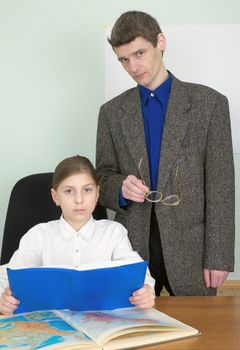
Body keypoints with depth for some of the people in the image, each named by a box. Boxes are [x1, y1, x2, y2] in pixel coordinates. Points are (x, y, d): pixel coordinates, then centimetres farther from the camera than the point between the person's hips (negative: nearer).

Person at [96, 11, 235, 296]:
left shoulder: (209, 102, -2)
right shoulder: (112, 111, 8)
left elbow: (220, 187, -4)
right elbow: (103, 178, 9)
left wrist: (218, 257, -9)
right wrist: (121, 188, -14)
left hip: (190, 247, -2)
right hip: (132, 246, 2)